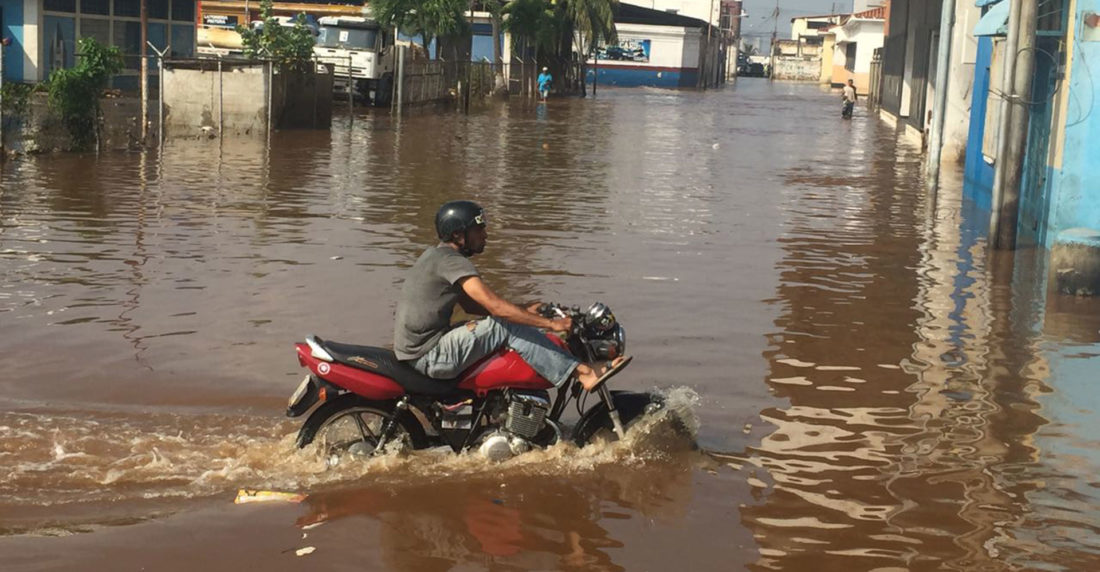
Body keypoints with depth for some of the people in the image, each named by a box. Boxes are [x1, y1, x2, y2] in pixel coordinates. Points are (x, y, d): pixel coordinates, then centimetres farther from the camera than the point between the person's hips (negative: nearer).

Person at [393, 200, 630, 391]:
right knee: (507, 326, -20)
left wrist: (523, 310, 11)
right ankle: (583, 372, -19)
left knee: (507, 321, 16)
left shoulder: (437, 255, 15)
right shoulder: (451, 261, -17)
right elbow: (495, 306, -26)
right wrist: (551, 323, -24)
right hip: (429, 356, -10)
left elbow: (471, 305, 20)